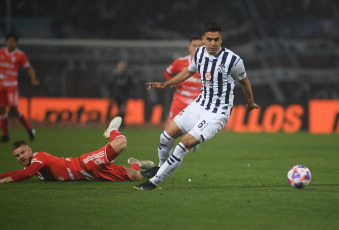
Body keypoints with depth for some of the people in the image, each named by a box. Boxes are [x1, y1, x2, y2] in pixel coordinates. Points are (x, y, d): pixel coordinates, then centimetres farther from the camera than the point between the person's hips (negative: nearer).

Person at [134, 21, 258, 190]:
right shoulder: (199, 53, -2)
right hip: (199, 105, 6)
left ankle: (154, 182, -11)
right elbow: (189, 72, 20)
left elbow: (244, 82, 1)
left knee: (185, 143, -18)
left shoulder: (233, 61, -18)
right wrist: (164, 84, 21)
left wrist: (250, 103, 18)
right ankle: (161, 167, 39)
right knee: (167, 135, 9)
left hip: (217, 114, -6)